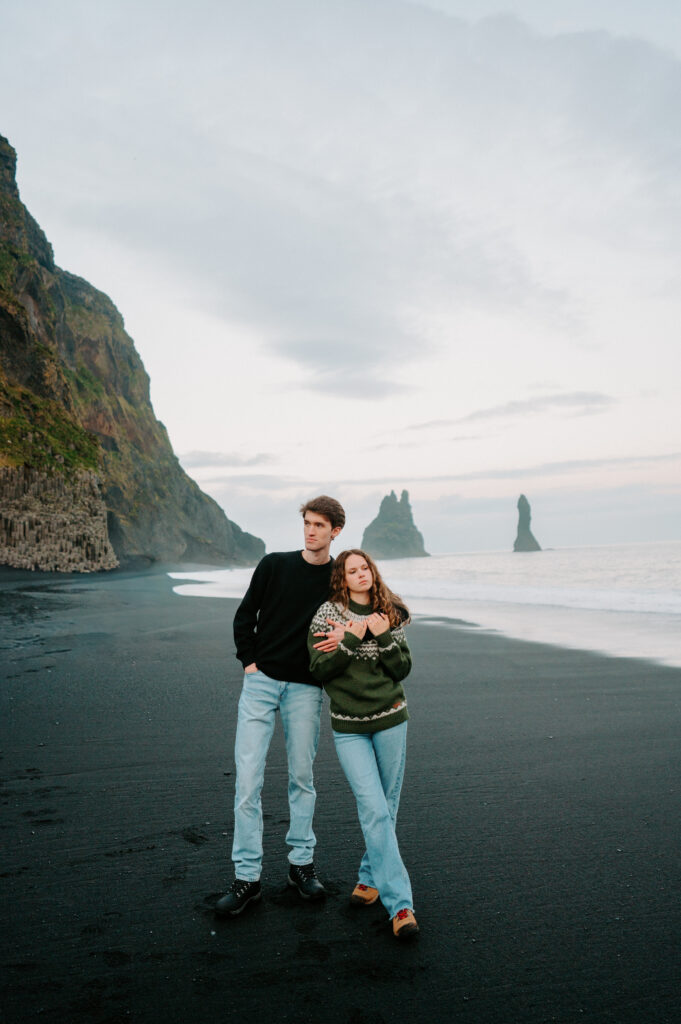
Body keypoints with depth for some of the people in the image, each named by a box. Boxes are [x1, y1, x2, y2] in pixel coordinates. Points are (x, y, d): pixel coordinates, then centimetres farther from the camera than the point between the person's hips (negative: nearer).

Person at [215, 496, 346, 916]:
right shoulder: (275, 565, 2)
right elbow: (244, 616, 8)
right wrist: (248, 660, -2)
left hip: (306, 689, 0)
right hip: (261, 681, 0)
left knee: (302, 777, 10)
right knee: (248, 778, -3)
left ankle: (302, 862, 27)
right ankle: (247, 876, 8)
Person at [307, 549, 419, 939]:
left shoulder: (390, 615, 3)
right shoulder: (328, 613, -5)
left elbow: (403, 669, 0)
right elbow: (320, 669, -10)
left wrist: (384, 637, -14)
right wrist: (353, 638, -19)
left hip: (390, 720, 3)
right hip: (349, 727, -3)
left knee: (387, 806, 11)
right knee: (374, 809, -9)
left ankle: (371, 877, 34)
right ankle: (400, 903, -1)